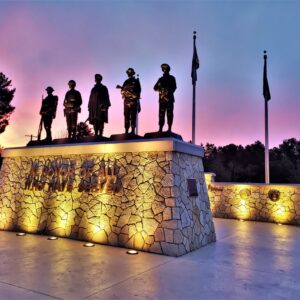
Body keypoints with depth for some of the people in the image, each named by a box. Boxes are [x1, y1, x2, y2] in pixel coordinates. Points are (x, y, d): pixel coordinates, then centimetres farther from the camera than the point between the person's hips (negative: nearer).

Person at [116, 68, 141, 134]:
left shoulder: (136, 81, 11)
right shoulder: (126, 82, 18)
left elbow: (138, 90, 0)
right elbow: (123, 91, 14)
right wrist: (121, 88, -6)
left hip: (134, 101, -3)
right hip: (127, 101, 3)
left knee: (133, 116, -8)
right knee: (126, 116, 0)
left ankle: (133, 130, -9)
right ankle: (126, 131, 0)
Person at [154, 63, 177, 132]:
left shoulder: (172, 78, 10)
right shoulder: (161, 79, 18)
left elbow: (174, 87, -1)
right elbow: (155, 88, 12)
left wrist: (169, 93, -16)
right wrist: (158, 86, -9)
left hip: (169, 99, -3)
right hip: (162, 99, 3)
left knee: (169, 114, -6)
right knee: (161, 114, -1)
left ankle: (169, 128, -5)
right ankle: (160, 129, 0)